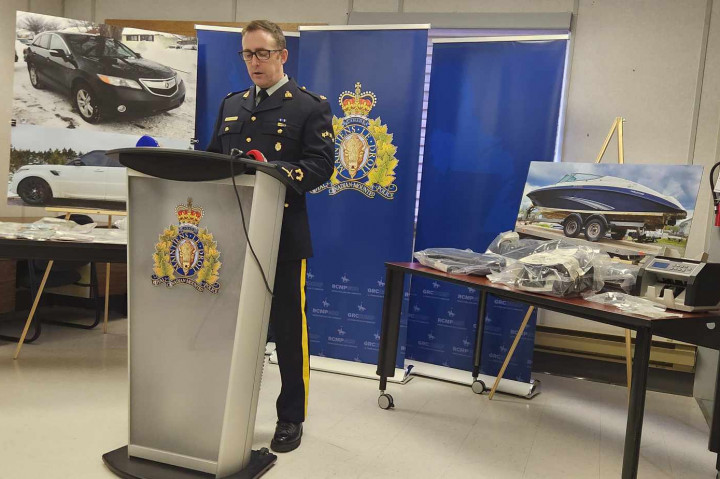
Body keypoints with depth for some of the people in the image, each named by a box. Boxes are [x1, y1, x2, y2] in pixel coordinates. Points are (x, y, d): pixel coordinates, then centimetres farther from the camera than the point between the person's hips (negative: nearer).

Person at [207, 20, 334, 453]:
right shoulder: (232, 105, 16)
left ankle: (292, 417, 21)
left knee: (288, 328, 6)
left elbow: (321, 165, -13)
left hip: (283, 235, -5)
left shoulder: (312, 106, -2)